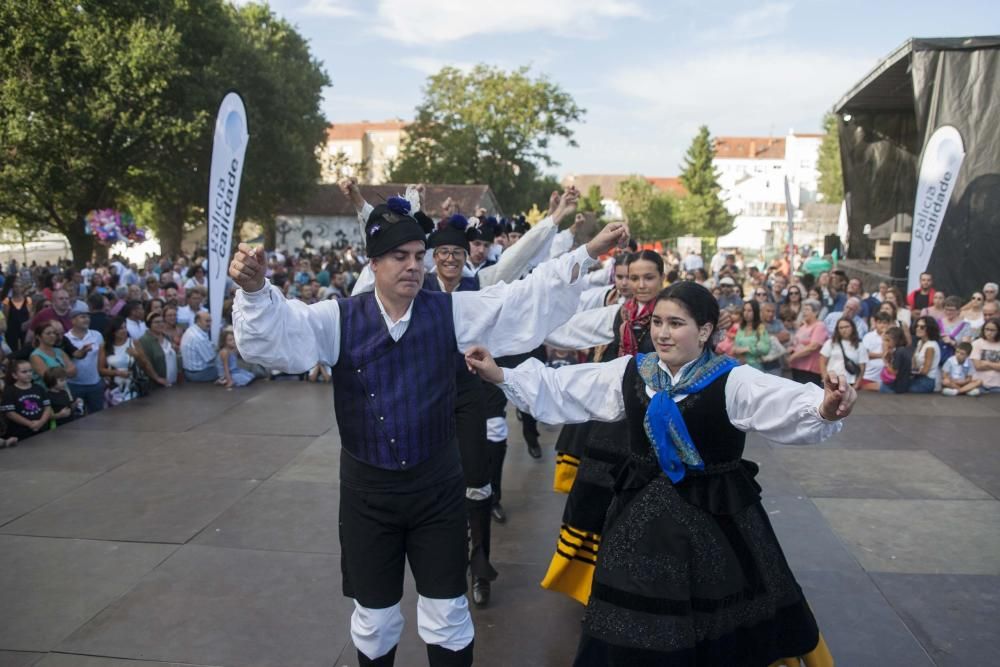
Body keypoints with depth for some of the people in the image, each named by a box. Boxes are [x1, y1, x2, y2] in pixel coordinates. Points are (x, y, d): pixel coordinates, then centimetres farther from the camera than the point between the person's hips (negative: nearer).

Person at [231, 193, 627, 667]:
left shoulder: (454, 313, -5)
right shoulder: (339, 319, -6)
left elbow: (527, 298, -7)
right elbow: (276, 333, -17)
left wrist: (587, 253, -14)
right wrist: (255, 290, -38)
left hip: (437, 487, 0)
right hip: (366, 491, 0)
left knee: (447, 615, 12)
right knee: (373, 617, 18)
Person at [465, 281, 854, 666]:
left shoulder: (733, 381, -13)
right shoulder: (629, 373, 0)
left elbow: (788, 405, -29)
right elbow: (556, 388, 4)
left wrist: (825, 409, -51)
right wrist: (501, 376, -3)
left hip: (716, 516, -3)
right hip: (643, 513, 3)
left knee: (726, 625, 11)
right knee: (635, 631, 14)